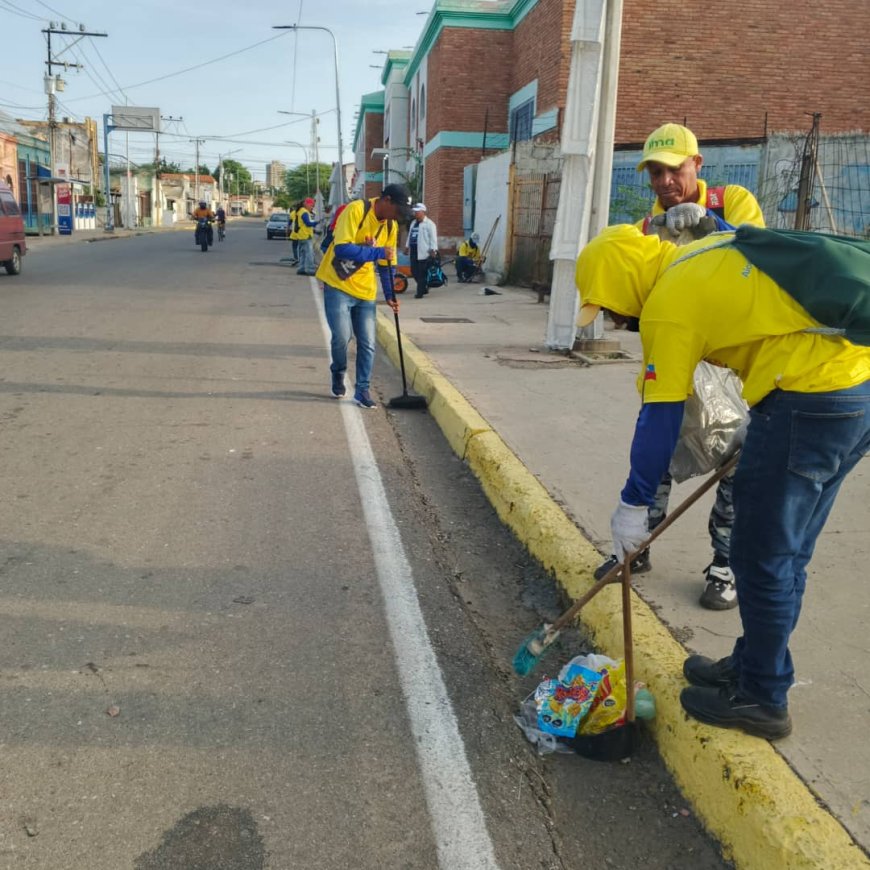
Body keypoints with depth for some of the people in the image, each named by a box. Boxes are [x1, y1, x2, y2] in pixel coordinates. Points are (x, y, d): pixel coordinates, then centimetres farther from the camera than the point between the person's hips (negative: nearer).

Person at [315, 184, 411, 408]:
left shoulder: (391, 226, 3)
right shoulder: (355, 210, -18)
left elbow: (387, 265, 12)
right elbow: (341, 248, -28)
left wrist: (389, 295, 2)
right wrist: (376, 252, -28)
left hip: (365, 290, 6)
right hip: (337, 285, -6)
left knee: (368, 343, 0)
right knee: (342, 336, -14)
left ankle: (362, 390, 12)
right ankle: (338, 374, 16)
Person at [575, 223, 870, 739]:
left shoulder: (669, 302, -9)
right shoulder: (712, 251, 15)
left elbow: (659, 420, -8)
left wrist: (633, 507, 3)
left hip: (811, 398, -9)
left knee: (762, 560, 4)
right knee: (784, 555, 18)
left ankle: (763, 700, 19)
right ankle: (754, 666, 33)